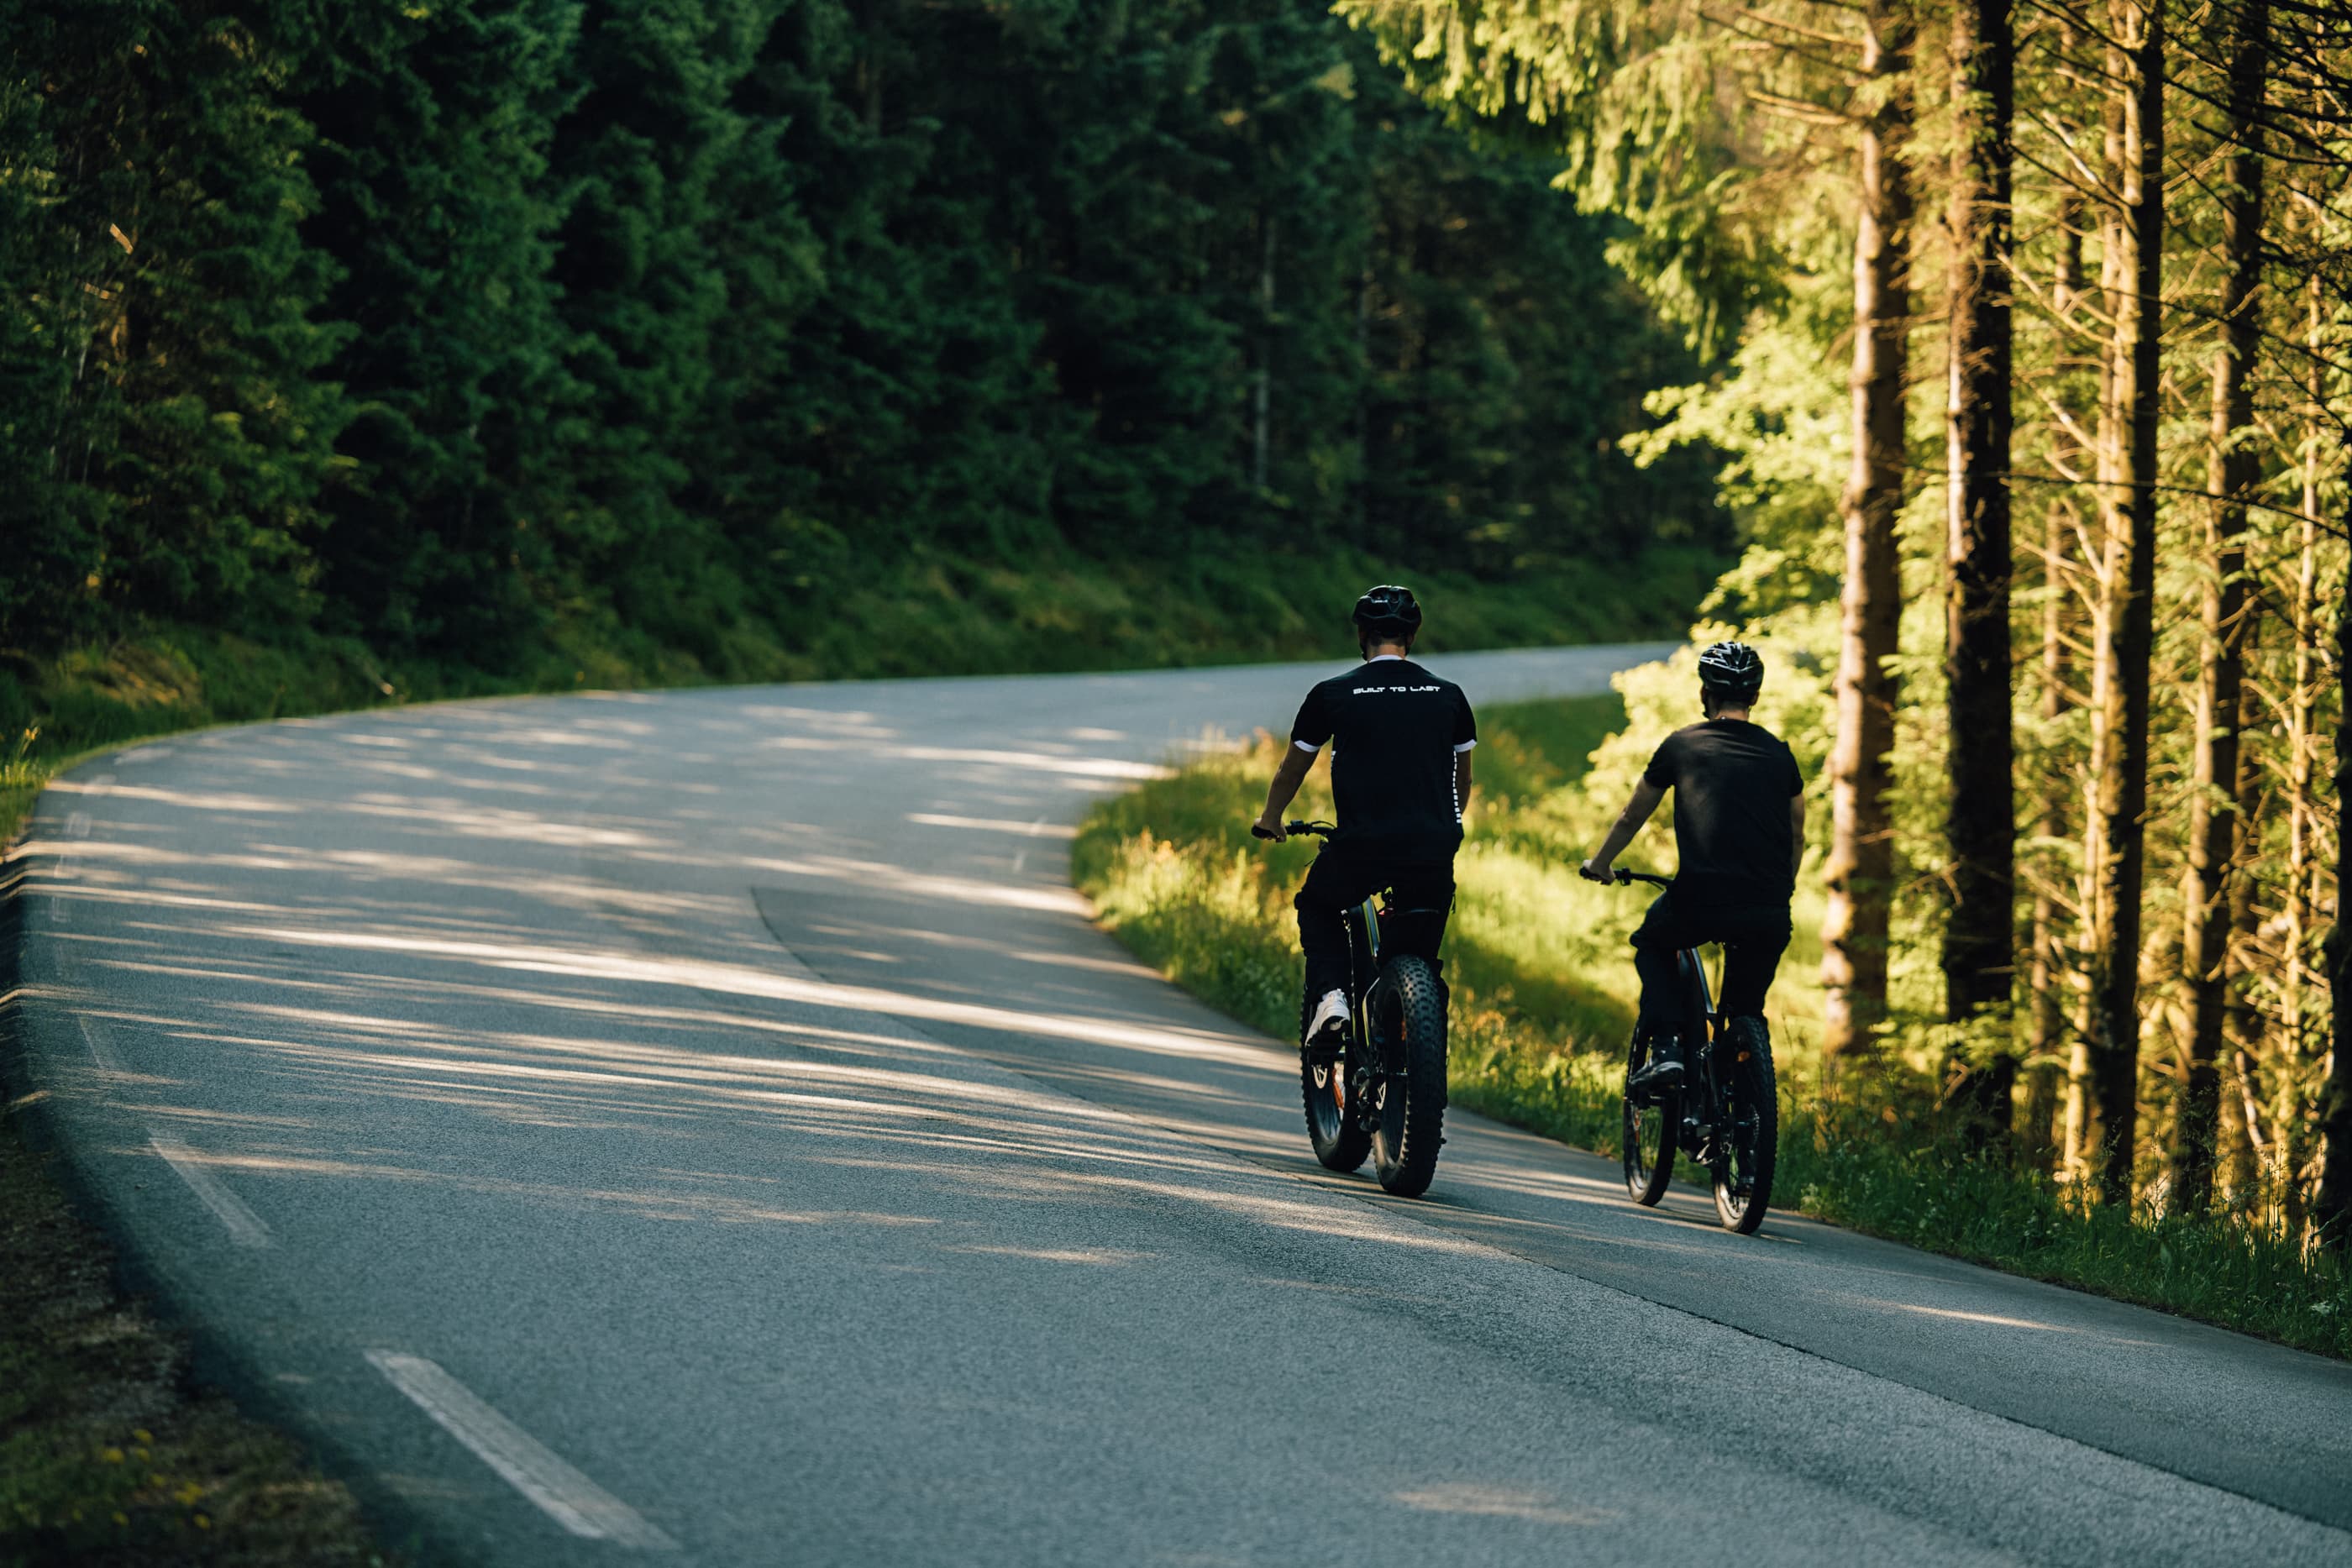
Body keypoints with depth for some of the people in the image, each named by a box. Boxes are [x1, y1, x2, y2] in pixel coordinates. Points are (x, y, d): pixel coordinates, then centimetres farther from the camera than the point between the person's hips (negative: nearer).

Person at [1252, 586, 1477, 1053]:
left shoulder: (1332, 695, 3)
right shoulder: (1449, 696, 10)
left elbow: (1292, 771, 16)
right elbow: (1463, 779, 23)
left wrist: (1269, 821, 34)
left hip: (1361, 846, -2)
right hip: (1434, 852, 2)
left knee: (1317, 911, 25)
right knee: (1422, 950, 21)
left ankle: (1329, 995, 2)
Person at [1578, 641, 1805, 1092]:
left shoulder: (1681, 746, 10)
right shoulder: (1779, 754, 15)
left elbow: (1630, 818, 23)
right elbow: (1796, 838, 26)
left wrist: (1599, 865, 41)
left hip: (1699, 903, -2)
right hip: (1768, 917, 2)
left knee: (1651, 945, 28)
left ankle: (1665, 1049, 10)